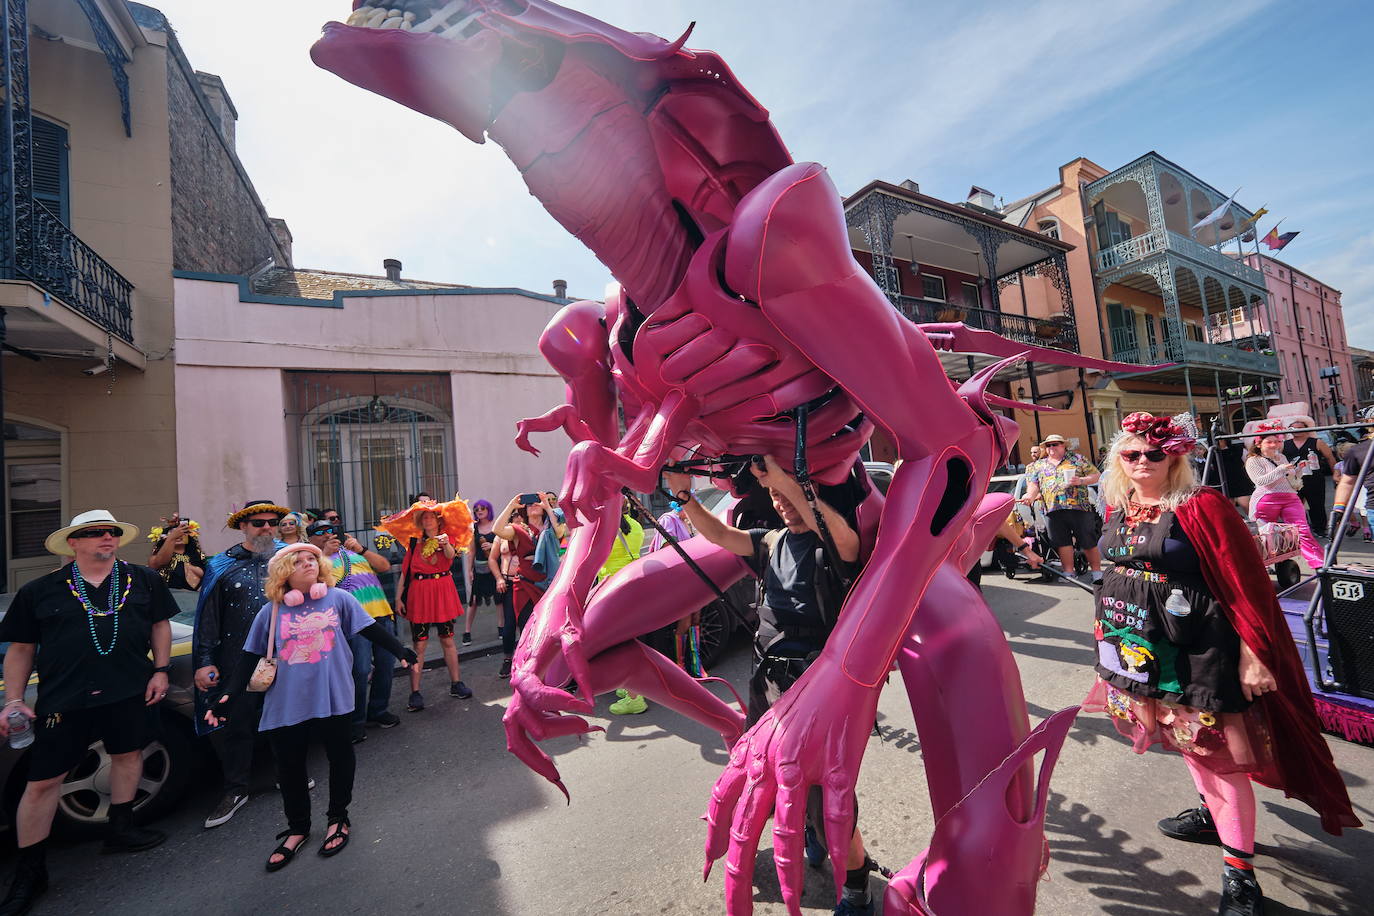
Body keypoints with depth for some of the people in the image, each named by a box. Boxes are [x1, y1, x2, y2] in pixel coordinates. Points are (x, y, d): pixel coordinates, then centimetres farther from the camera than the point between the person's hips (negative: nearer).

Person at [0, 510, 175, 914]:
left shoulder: (143, 580, 4)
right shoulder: (40, 590, 2)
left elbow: (160, 624, 9)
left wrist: (160, 670, 1)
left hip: (129, 692, 2)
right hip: (63, 699, -1)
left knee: (129, 753, 14)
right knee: (43, 782, 5)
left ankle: (120, 830, 35)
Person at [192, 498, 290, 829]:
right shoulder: (222, 566, 2)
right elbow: (208, 619, 2)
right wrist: (204, 662, -4)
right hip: (238, 663, -1)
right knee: (234, 725, 7)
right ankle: (236, 790, 26)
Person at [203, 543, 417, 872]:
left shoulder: (338, 599, 0)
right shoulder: (270, 612, 5)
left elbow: (372, 630, 0)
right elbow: (249, 659, 9)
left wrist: (401, 651, -8)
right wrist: (229, 696, 0)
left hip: (333, 698, -1)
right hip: (286, 705, 2)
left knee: (339, 755, 10)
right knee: (289, 768, 12)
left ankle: (338, 818, 34)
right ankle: (297, 828, 36)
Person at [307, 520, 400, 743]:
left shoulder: (352, 551, 22)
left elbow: (384, 566, 14)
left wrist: (362, 549, 4)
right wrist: (325, 554, -9)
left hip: (381, 613, 5)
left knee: (386, 664, 10)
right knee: (360, 670, -9)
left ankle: (378, 709, 28)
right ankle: (356, 720, 9)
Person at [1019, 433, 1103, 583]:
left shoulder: (1078, 459, 13)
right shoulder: (1037, 466, 18)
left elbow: (1096, 475, 9)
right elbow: (1033, 485, 9)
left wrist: (1081, 481, -9)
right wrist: (1030, 495, -11)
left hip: (1080, 507, -2)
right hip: (1053, 510, 2)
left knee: (1089, 542, -1)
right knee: (1063, 542, 2)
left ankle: (1097, 571, 9)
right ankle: (1069, 572, 8)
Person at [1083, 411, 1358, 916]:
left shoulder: (1201, 506, -15)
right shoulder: (1119, 508, 3)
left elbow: (1244, 584, -14)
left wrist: (1253, 654, -15)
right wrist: (1109, 626, 17)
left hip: (1193, 648, -6)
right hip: (1140, 645, 6)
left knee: (1217, 750, 3)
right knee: (1184, 736, 22)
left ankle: (1239, 871, 17)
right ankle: (1213, 814, 44)